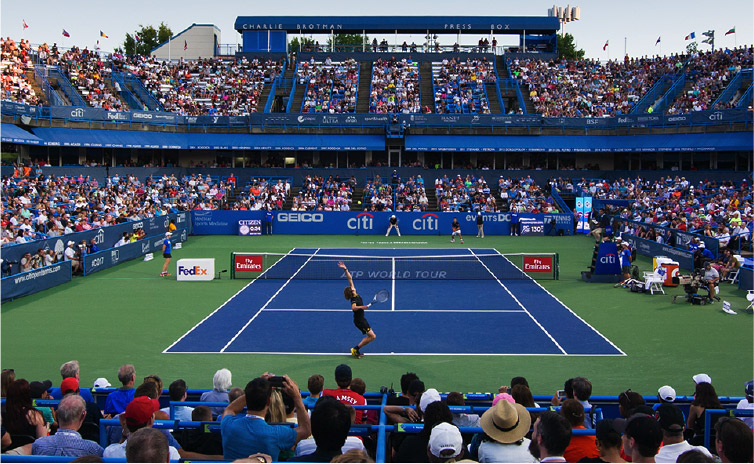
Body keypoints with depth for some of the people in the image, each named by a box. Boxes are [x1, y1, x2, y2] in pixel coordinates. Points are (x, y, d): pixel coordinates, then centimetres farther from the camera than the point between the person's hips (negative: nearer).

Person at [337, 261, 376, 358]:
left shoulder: (356, 294, -4)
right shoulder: (354, 300, -24)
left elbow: (350, 279, -4)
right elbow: (353, 308, -47)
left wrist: (345, 269, -9)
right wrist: (361, 307, -60)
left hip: (361, 319, 9)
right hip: (359, 321, -9)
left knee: (370, 336, 14)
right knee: (372, 336, -9)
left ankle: (356, 350, 15)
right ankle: (355, 349, -3)